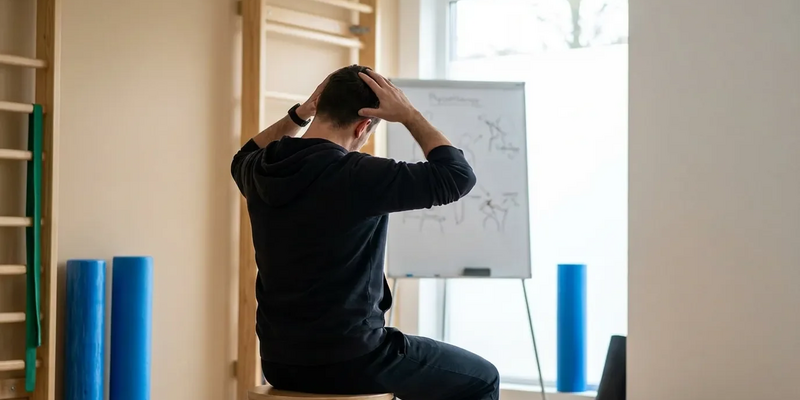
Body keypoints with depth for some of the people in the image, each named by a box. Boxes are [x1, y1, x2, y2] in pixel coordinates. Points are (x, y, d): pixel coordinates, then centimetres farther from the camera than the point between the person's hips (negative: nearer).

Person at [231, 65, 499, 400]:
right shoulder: (357, 176, -20)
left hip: (281, 362, 7)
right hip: (350, 362, -7)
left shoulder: (261, 171, 0)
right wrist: (408, 115, -3)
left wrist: (299, 113, 17)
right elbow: (458, 176, -11)